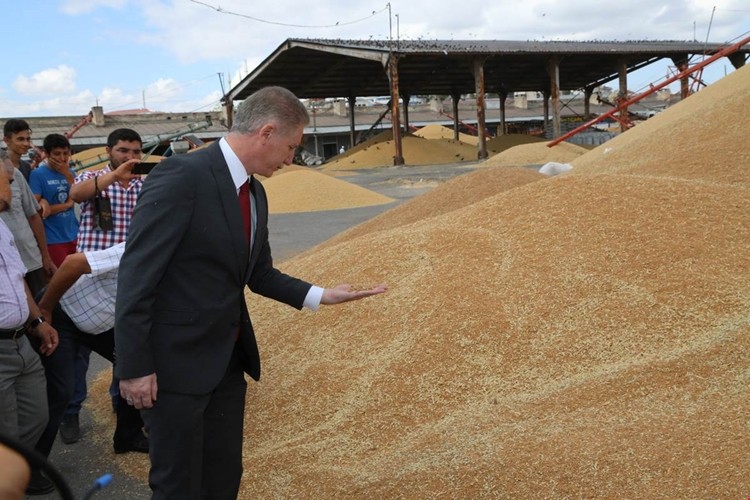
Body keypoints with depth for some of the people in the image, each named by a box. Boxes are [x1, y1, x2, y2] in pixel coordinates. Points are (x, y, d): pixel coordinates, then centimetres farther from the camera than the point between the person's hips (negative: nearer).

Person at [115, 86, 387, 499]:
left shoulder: (254, 192, 8)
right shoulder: (181, 175, -19)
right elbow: (136, 274, -20)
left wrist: (320, 295, 3)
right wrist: (134, 366, -19)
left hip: (229, 360, 8)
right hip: (174, 362, -8)